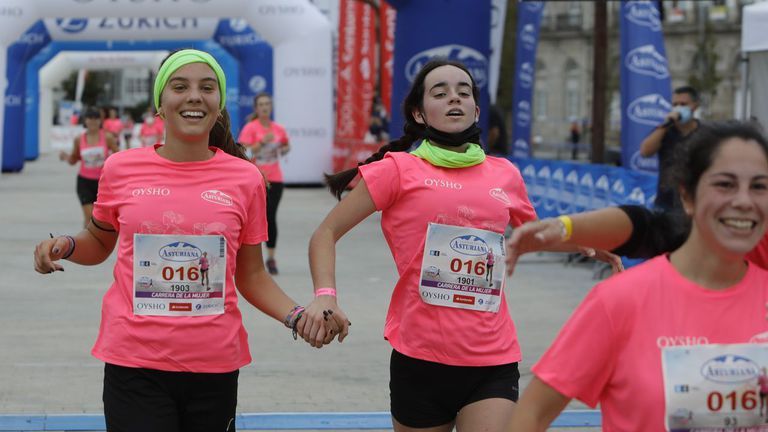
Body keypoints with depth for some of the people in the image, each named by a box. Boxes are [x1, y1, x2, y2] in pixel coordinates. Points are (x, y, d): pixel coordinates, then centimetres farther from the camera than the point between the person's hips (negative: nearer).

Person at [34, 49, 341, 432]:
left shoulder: (245, 179, 0)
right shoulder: (121, 169, 0)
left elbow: (251, 275, 9)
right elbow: (99, 243, 17)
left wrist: (297, 317, -7)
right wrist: (65, 246, -3)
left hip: (215, 367, 1)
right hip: (134, 364, -1)